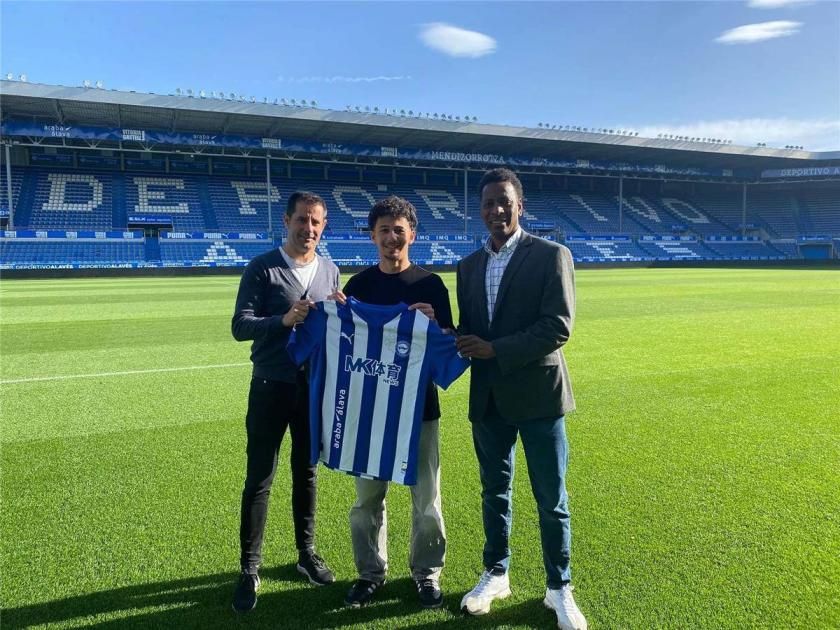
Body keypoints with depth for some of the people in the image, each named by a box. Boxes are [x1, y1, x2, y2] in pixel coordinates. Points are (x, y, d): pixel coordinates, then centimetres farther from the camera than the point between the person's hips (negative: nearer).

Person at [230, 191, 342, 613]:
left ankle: (306, 553, 30)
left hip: (315, 385, 4)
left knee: (307, 473, 15)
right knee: (259, 479, 2)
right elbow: (240, 326, -12)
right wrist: (285, 319, -27)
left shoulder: (330, 272, 7)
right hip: (271, 386, -4)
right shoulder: (262, 268, -6)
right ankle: (249, 569, 15)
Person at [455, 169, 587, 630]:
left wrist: (495, 350, -18)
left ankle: (559, 587, 26)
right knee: (494, 491, 17)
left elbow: (558, 326, -15)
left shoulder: (551, 255, -7)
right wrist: (458, 342, -10)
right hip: (487, 396, 5)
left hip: (537, 392, -4)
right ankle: (495, 574, 35)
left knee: (551, 499, 7)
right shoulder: (468, 266, 10)